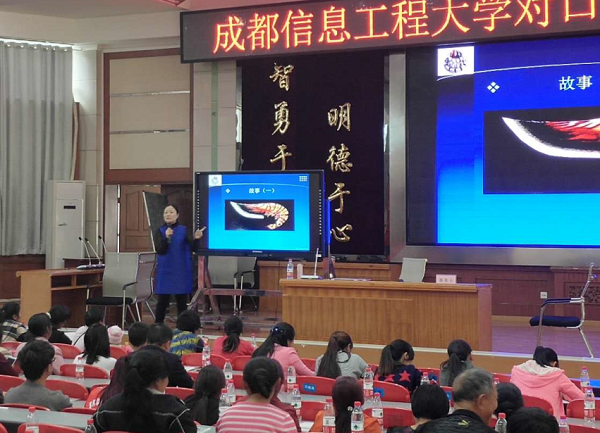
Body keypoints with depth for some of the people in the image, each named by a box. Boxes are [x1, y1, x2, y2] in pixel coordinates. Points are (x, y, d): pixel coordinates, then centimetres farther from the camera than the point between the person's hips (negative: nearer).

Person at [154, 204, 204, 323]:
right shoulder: (159, 231, 2)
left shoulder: (184, 230, 2)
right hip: (165, 271, 0)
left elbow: (192, 248, -7)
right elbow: (160, 250, -10)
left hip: (181, 271, 0)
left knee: (182, 300, 4)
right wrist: (166, 237, -26)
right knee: (163, 300, 0)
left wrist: (195, 239, -27)